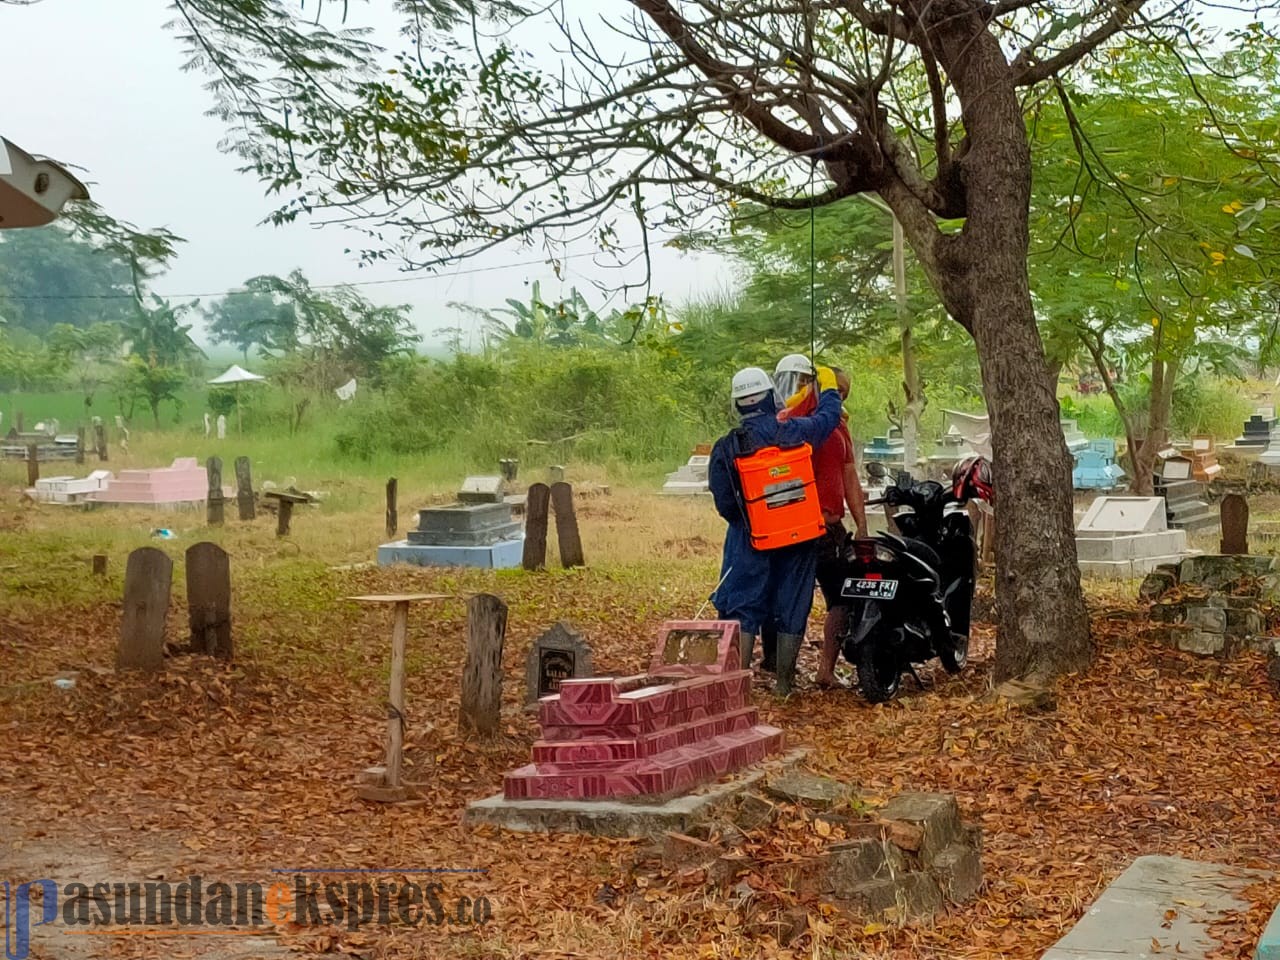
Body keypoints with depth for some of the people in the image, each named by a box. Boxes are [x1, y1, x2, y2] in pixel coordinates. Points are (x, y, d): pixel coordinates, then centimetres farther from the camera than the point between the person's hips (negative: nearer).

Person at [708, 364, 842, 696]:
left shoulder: (725, 448, -8)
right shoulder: (794, 430, -8)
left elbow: (723, 504, -4)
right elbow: (828, 416, 12)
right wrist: (828, 388, 32)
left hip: (750, 539, -1)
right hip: (798, 537, 1)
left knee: (742, 610, 5)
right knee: (792, 609, 10)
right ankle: (783, 683, 17)